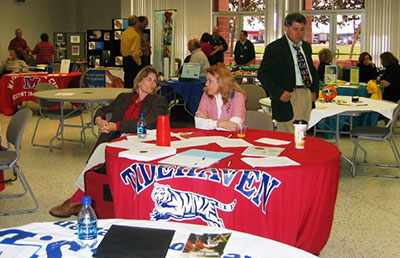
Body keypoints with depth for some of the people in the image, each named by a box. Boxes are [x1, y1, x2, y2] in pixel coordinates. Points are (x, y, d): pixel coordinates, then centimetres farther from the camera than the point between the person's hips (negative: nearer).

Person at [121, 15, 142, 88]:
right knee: (133, 82, -6)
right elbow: (135, 52, -21)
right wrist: (139, 62, -9)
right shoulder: (136, 35, -16)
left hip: (125, 59, 9)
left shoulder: (125, 33, 12)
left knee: (127, 82, 15)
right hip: (132, 61, -9)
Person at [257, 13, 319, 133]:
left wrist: (314, 90, 12)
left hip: (307, 95, 7)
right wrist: (278, 93, -20)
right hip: (289, 96, -7)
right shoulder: (274, 48, -7)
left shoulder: (306, 46, 16)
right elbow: (262, 74, -12)